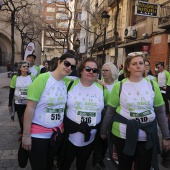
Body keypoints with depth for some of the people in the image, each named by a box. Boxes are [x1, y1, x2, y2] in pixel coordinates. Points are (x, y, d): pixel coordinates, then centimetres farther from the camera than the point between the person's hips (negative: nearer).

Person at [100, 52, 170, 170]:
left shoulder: (152, 85, -2)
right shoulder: (119, 86, -6)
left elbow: (160, 112, 3)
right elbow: (110, 111, 1)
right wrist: (103, 130, 7)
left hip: (147, 136, 1)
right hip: (123, 135, -1)